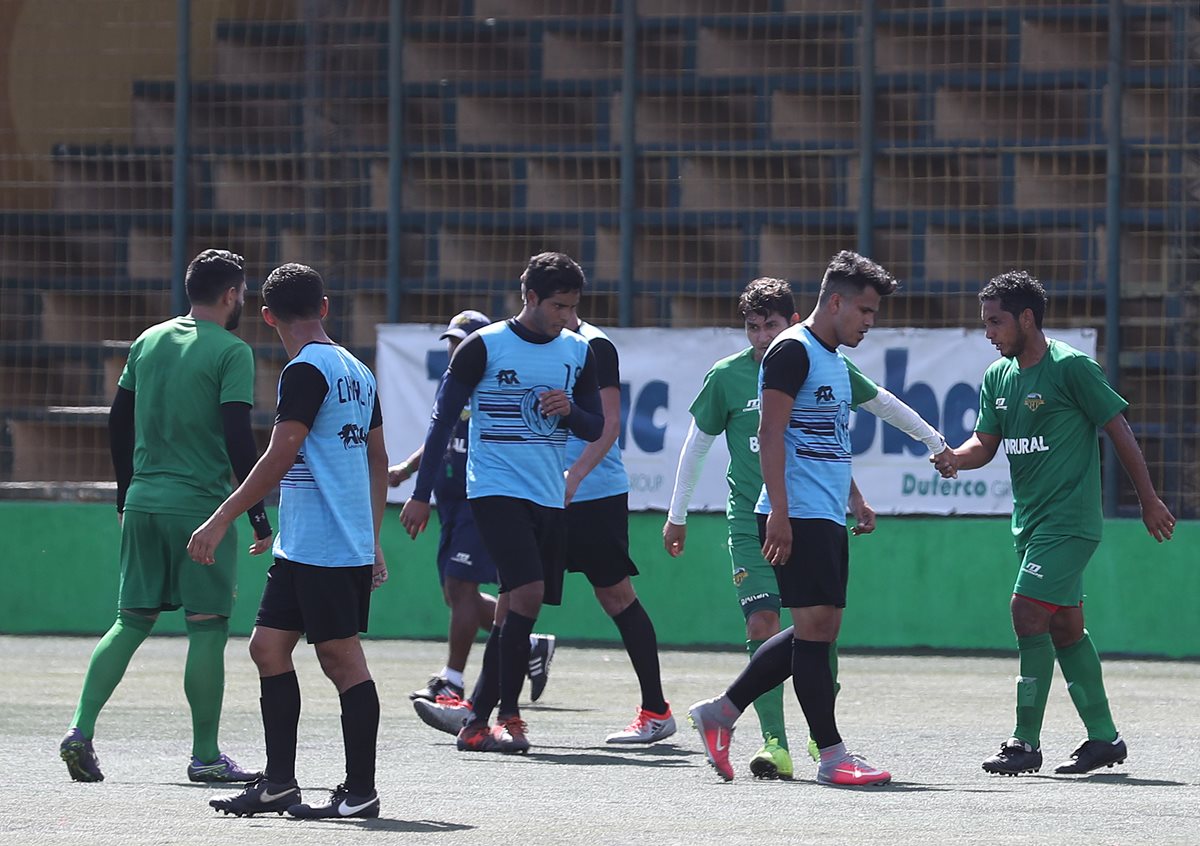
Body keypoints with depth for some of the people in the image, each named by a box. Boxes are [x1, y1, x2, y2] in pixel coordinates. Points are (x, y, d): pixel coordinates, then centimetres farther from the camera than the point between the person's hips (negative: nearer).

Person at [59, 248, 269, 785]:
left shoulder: (148, 341, 11)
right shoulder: (231, 352, -8)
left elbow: (118, 422, 16)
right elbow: (238, 439, -14)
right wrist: (257, 513, -8)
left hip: (142, 503, 6)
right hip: (201, 506, -6)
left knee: (131, 620, 11)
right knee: (207, 627, 0)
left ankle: (81, 730, 0)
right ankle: (206, 756, 2)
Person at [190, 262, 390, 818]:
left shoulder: (305, 371, -13)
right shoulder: (358, 372, 15)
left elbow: (280, 457, -18)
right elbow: (378, 463, 19)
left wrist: (221, 519, -14)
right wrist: (371, 542, 26)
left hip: (323, 550, -9)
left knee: (341, 658, -5)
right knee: (268, 647, 11)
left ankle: (361, 791, -1)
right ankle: (278, 783, 13)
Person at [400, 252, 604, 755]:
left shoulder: (579, 353, 9)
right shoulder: (484, 347, -6)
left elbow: (595, 428, 15)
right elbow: (443, 419, -3)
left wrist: (570, 410, -9)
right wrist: (421, 493, -6)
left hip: (549, 499, 6)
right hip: (495, 488, -6)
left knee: (512, 609, 5)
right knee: (527, 591, -20)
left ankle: (476, 722, 14)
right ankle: (508, 714, -14)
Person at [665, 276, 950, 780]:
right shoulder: (727, 376, 0)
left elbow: (882, 403, 18)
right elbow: (696, 444, 11)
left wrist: (937, 444, 26)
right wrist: (677, 516, 13)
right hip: (752, 521, -1)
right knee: (763, 625, -12)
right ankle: (774, 743, -13)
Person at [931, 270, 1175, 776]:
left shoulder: (1071, 368, -13)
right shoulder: (997, 377, 9)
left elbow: (1118, 428, -8)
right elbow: (986, 442, 12)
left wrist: (1148, 500, -4)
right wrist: (955, 458, -12)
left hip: (1069, 520, -8)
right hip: (1029, 521, 8)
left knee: (1028, 612, -16)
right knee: (1064, 626, 10)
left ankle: (1026, 743, -13)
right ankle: (1103, 738, 19)